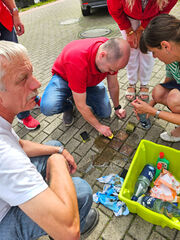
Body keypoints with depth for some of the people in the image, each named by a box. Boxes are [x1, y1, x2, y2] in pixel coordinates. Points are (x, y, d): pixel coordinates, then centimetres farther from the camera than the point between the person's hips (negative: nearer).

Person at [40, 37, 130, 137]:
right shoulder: (77, 62, -42)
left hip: (90, 81, 5)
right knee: (48, 107, -32)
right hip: (63, 77, -4)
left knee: (106, 113, -10)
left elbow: (113, 85, -6)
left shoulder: (112, 53, -24)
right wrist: (98, 126, -22)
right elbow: (81, 106, -34)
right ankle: (68, 106, 4)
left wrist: (117, 107, 6)